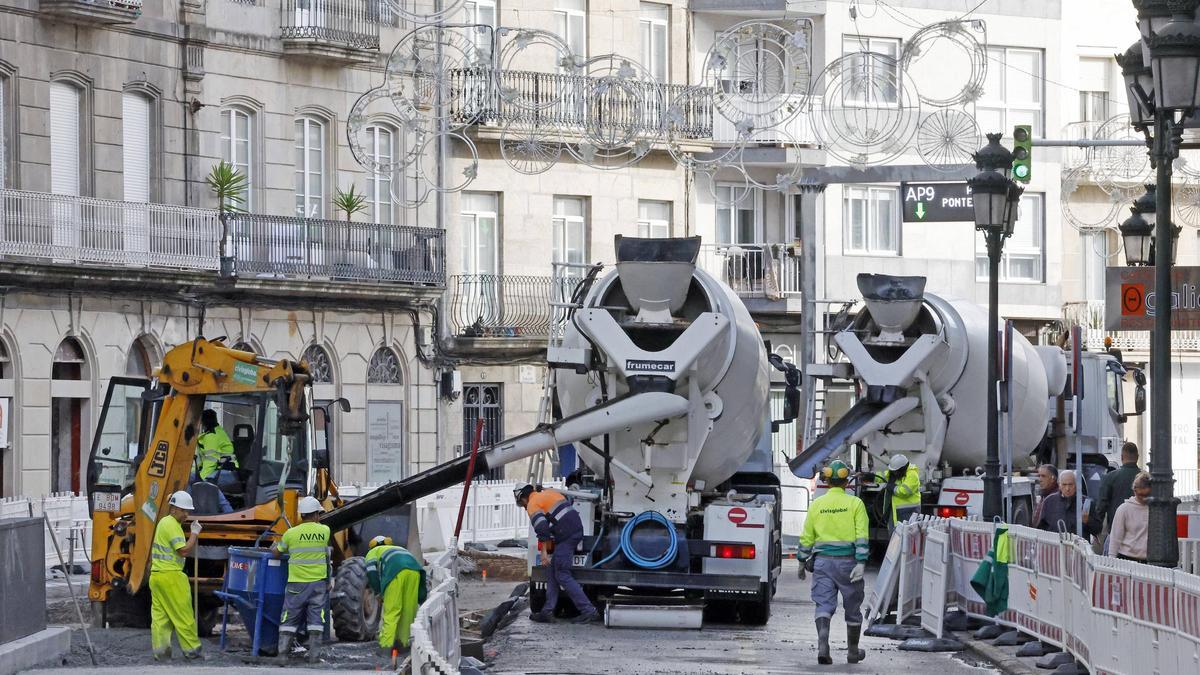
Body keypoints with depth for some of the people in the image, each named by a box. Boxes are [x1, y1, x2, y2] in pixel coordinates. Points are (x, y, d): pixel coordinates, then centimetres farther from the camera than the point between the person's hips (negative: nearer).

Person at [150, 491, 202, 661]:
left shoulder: (163, 522, 18)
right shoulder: (172, 525, -13)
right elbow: (184, 550, -18)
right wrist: (195, 533, -11)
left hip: (156, 575, 10)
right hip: (171, 576, -10)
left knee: (159, 615, 5)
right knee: (183, 615, -1)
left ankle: (160, 650, 3)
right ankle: (191, 649, 5)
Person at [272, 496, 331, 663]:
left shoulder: (291, 533, -6)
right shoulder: (324, 531, -3)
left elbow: (276, 553, 4)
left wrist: (275, 546, 27)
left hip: (297, 583, -1)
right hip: (318, 582, 1)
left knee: (289, 619, 6)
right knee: (316, 618, 7)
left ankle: (282, 653, 1)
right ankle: (314, 654, 5)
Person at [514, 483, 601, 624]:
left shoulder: (533, 504, -3)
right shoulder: (549, 493, 24)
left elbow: (541, 527, -18)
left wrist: (544, 550, -14)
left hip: (565, 537, -9)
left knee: (562, 575, -4)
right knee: (552, 571, 14)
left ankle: (589, 611, -8)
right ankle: (548, 611, 13)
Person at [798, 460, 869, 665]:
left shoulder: (816, 504, 4)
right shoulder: (855, 503, -2)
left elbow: (807, 537, 7)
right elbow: (861, 536, -10)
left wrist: (802, 560, 19)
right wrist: (861, 563, -13)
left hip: (823, 561, 1)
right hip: (847, 560, -1)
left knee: (824, 606, -2)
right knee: (852, 608, 13)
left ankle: (823, 646, -25)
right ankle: (853, 652, 26)